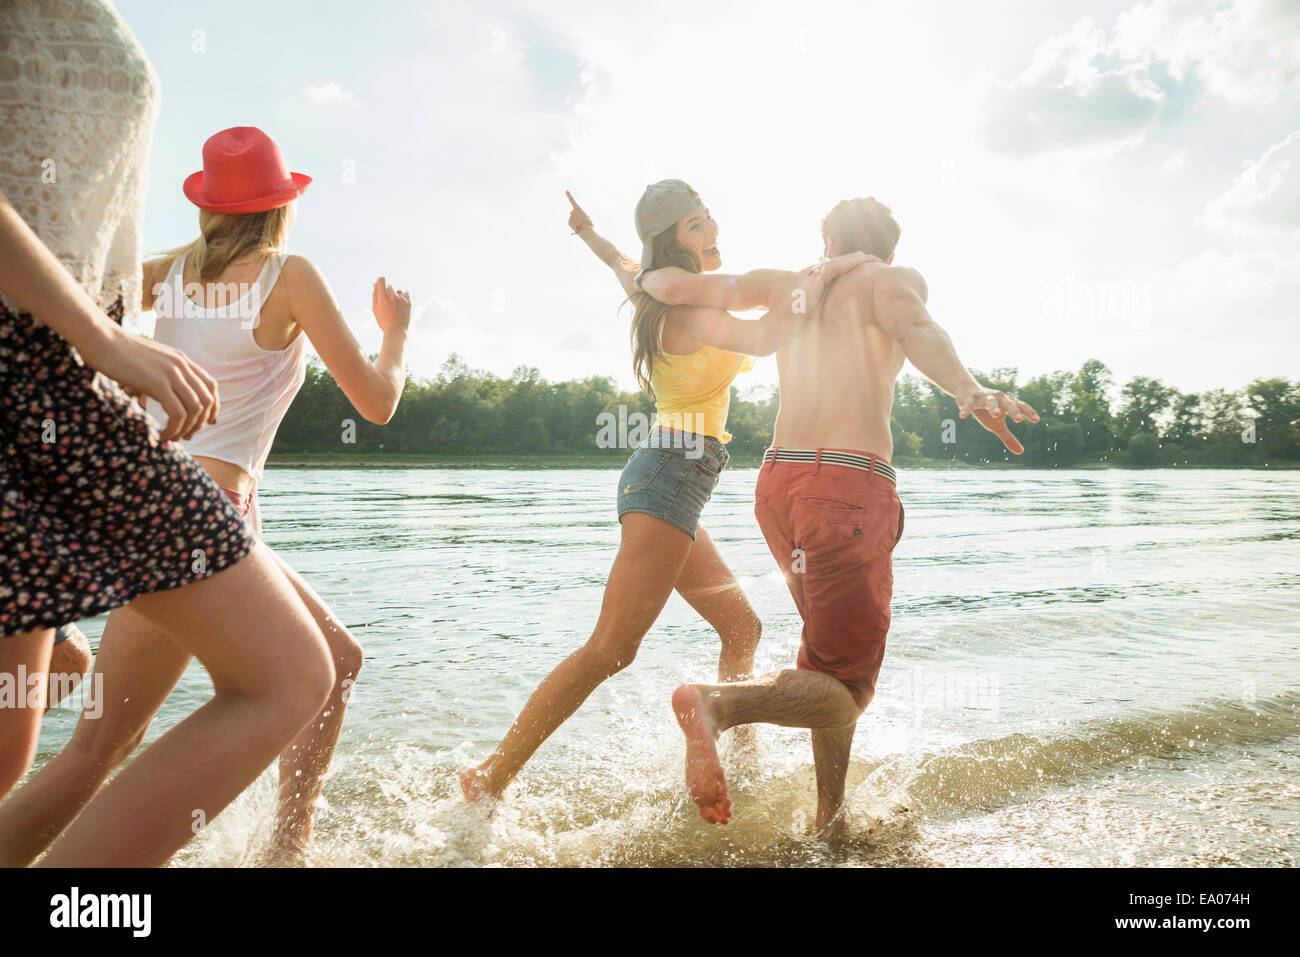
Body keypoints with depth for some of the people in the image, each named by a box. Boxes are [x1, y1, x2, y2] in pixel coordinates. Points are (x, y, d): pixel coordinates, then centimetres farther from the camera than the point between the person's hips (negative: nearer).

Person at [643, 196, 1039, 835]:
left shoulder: (783, 285, 18)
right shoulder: (892, 277, 7)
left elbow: (676, 286, 11)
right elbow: (912, 327, -17)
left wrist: (647, 278, 34)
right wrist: (968, 392, -35)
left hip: (777, 482, 6)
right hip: (849, 485, -6)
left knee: (834, 660, 23)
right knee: (844, 693, -2)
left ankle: (830, 821, 24)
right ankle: (717, 702, -29)